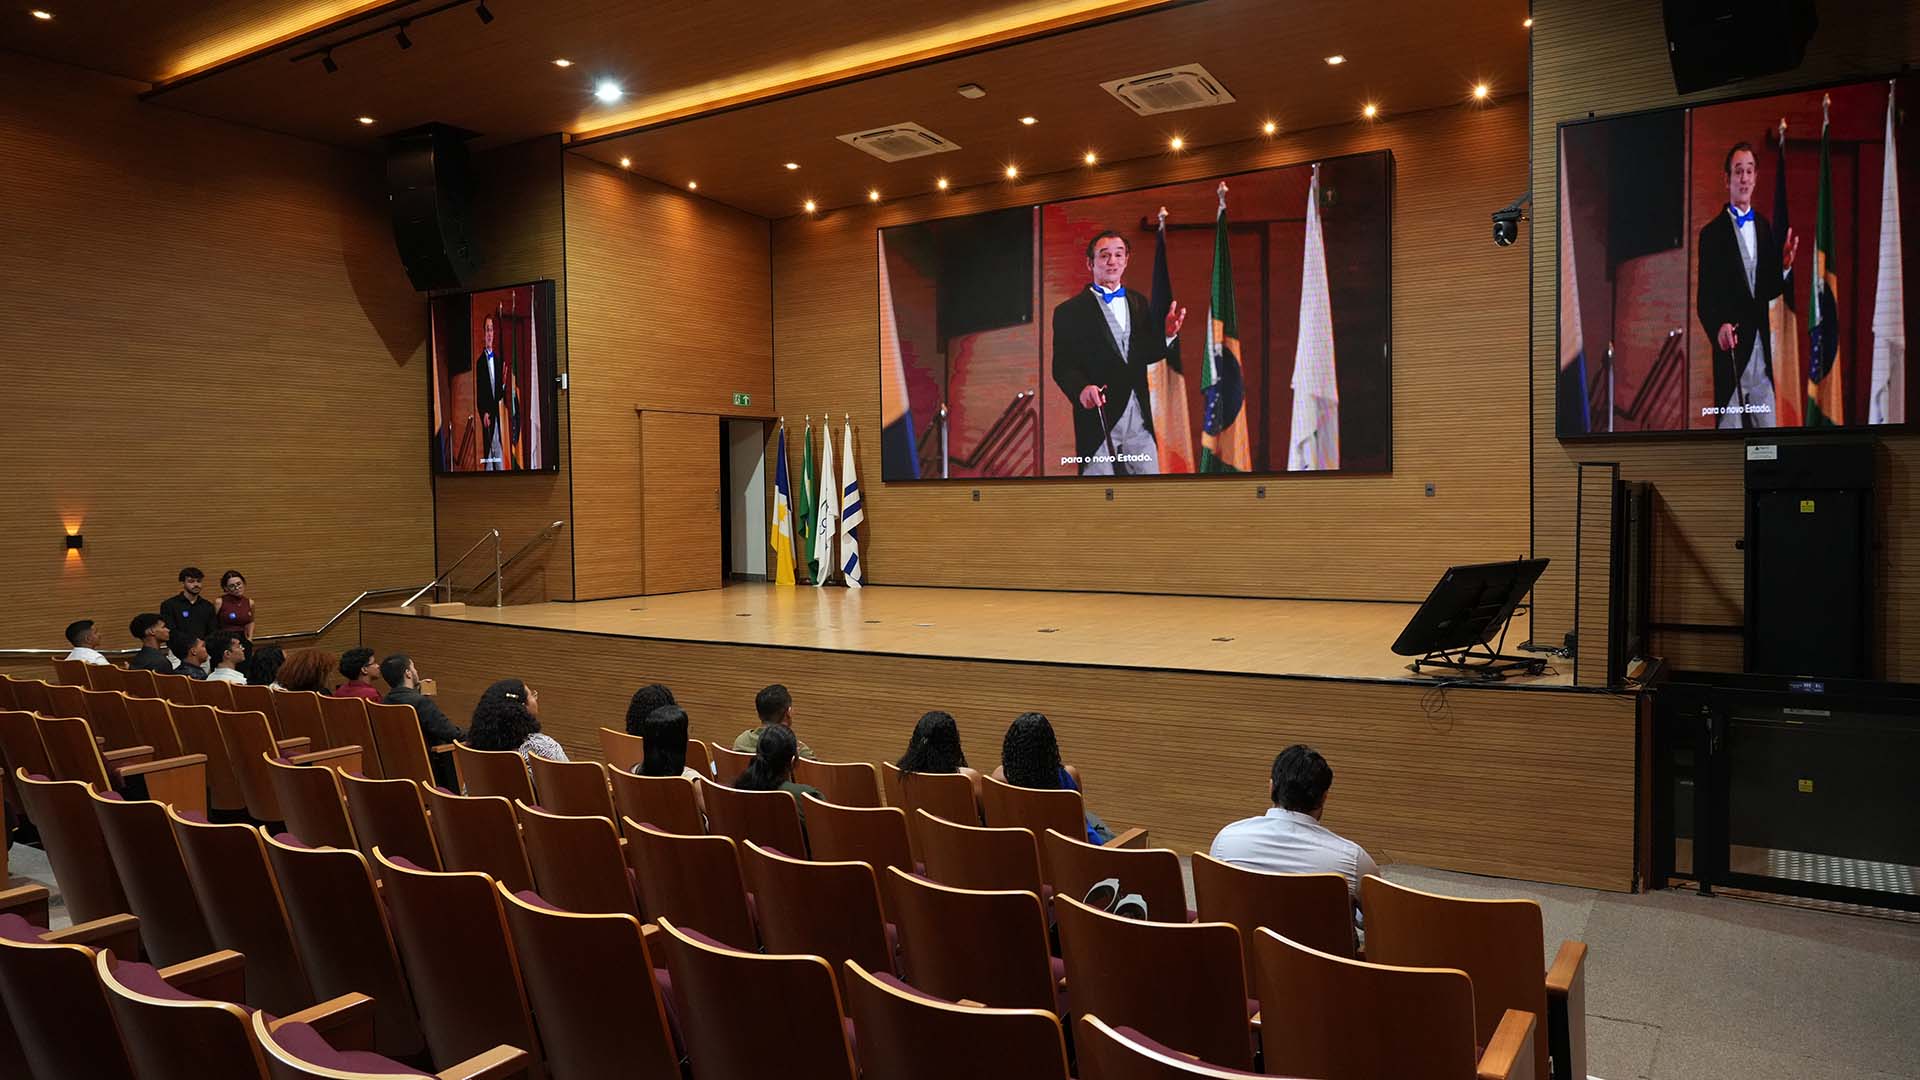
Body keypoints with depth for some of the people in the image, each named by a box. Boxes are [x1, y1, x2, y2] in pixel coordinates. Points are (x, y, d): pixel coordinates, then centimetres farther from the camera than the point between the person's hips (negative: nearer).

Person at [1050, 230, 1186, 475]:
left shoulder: (1138, 303, 14)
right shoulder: (1069, 311, -2)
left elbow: (1146, 355, 16)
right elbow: (1062, 366, -8)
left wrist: (1167, 333, -2)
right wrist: (1082, 389, -27)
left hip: (1140, 420, 5)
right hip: (1099, 420, -5)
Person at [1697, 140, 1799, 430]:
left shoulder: (1765, 227, 13)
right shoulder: (1712, 233, -6)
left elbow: (1770, 290, 16)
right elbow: (1704, 297, -8)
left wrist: (1785, 266, -4)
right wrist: (1718, 327, -26)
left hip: (1762, 349, 6)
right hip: (1731, 351, -5)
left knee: (1768, 425, 8)